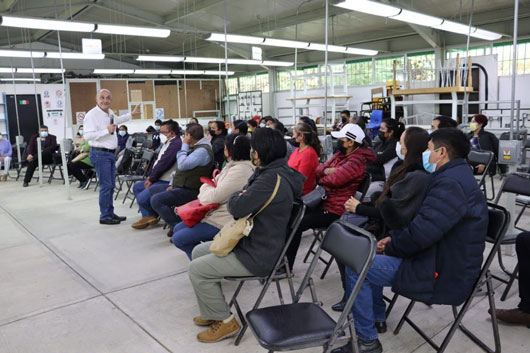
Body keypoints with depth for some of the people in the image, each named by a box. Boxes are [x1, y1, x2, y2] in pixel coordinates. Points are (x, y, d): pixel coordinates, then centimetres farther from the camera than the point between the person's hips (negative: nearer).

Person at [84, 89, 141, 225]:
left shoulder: (110, 113, 13)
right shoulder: (92, 114, -14)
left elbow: (116, 120, 37)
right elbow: (88, 135, -22)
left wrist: (132, 114, 42)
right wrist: (107, 131, -23)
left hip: (111, 153, 9)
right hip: (100, 154, -9)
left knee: (111, 185, 13)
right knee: (105, 185, -9)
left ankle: (110, 213, 22)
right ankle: (104, 216, 0)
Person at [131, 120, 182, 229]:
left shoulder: (176, 143, -20)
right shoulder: (168, 143, 13)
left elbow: (163, 164, -22)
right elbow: (157, 161, 18)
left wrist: (151, 179, -12)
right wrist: (149, 176, 6)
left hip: (167, 182, -11)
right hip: (159, 179, 12)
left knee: (142, 198, -20)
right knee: (137, 187, 20)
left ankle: (155, 215, 11)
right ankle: (148, 216, 11)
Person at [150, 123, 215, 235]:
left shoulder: (203, 150, -16)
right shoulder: (193, 148, 18)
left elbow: (182, 165, -26)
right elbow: (178, 168, 24)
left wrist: (184, 145, -14)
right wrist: (172, 184, 12)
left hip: (189, 191, -11)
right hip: (179, 187, 11)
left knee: (156, 200, -22)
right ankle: (174, 225, 10)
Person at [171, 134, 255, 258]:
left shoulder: (241, 170, -23)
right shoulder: (233, 165, 10)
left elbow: (215, 197, -22)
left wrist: (205, 187, -3)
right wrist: (210, 187, -2)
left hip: (223, 222, -11)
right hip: (216, 212, 11)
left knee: (178, 239, -8)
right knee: (177, 229, 15)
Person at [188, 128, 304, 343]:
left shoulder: (271, 179, -28)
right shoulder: (272, 172, 5)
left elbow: (236, 207, -27)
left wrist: (237, 197, -5)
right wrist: (241, 198, -10)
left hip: (257, 256, -11)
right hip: (251, 241, 11)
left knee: (197, 270, -8)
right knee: (198, 252, 16)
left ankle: (225, 322, 8)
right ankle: (212, 312, 27)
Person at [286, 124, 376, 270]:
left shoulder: (357, 161, -17)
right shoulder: (340, 155, 13)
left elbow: (334, 179, -25)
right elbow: (318, 170, 11)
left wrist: (321, 179, -2)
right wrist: (327, 171, -13)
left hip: (333, 211, -10)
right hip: (323, 201, 10)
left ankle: (287, 265, -5)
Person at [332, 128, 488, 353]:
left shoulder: (451, 182, -24)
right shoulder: (455, 175, 12)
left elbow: (420, 233, -30)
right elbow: (421, 222, 17)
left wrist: (390, 247, -11)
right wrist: (393, 237, 4)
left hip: (441, 274, -11)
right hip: (443, 259, 11)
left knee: (355, 268, -11)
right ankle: (377, 317, 31)